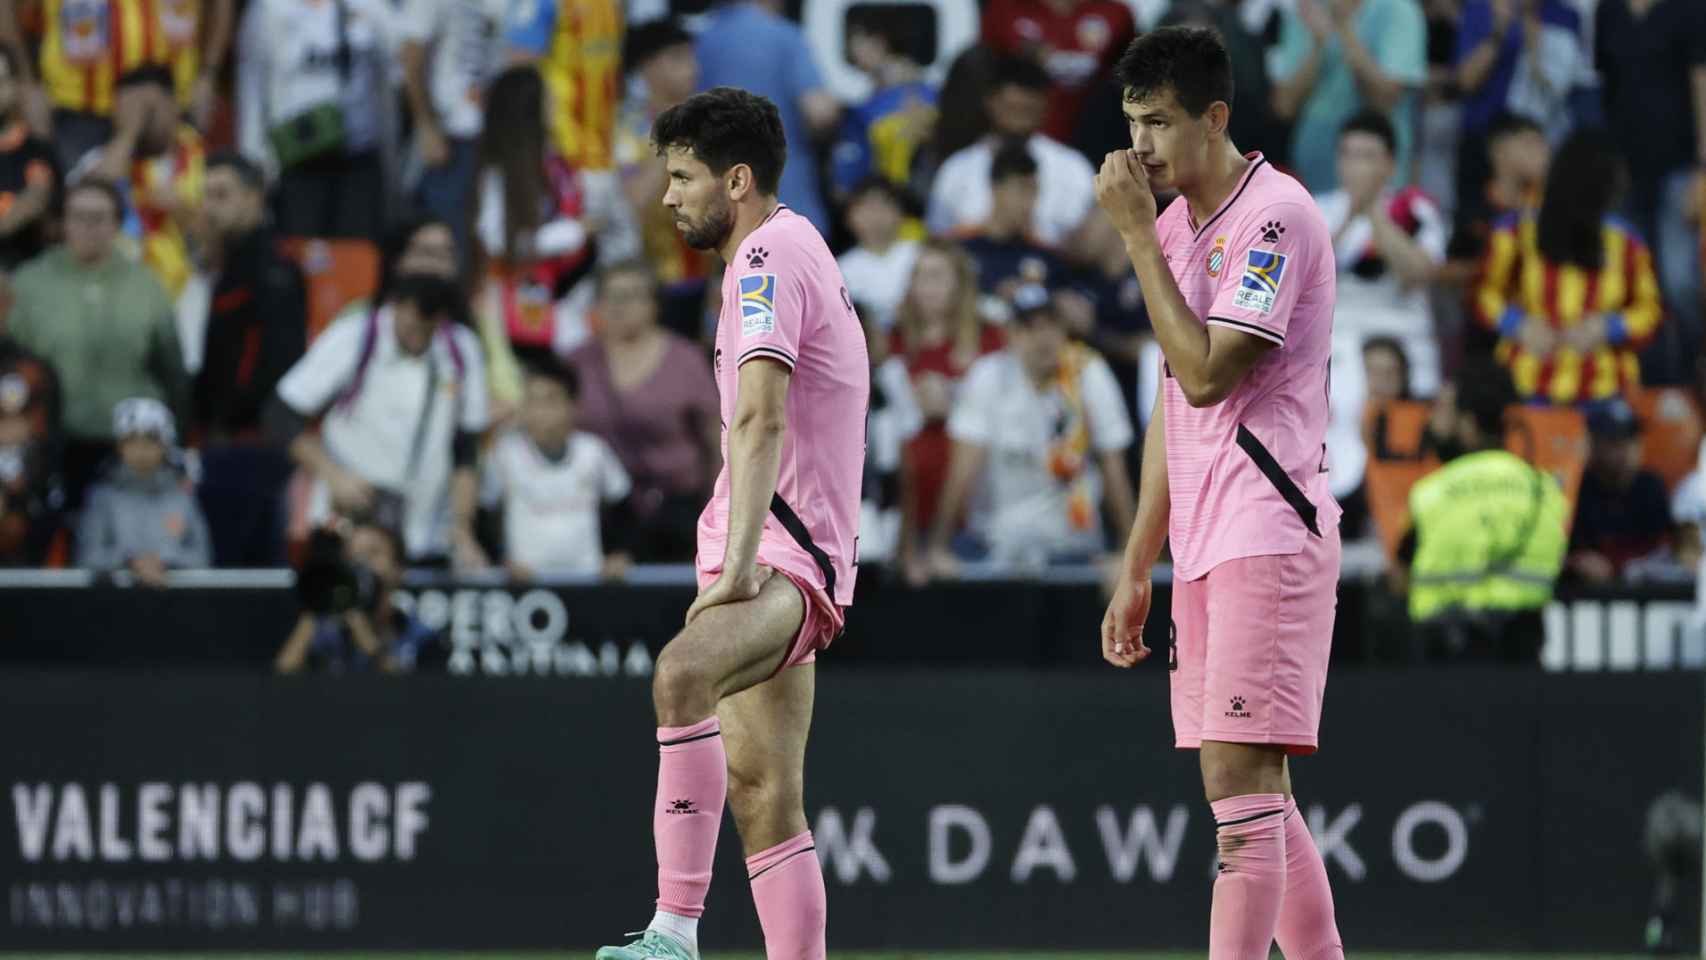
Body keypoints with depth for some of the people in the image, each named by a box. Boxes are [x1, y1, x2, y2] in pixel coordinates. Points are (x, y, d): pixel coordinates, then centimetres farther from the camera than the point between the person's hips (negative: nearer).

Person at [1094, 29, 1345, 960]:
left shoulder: (1276, 215, -11)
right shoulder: (1175, 224, 16)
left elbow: (1205, 374, -19)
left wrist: (1137, 235, -15)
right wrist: (1137, 568, 20)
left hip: (1269, 533, -9)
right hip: (1204, 544, 9)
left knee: (1238, 779, -15)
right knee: (1257, 795, 9)